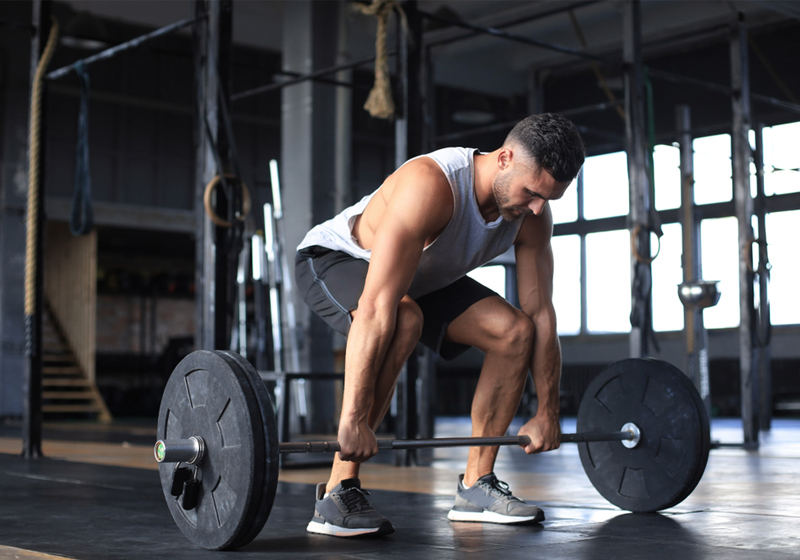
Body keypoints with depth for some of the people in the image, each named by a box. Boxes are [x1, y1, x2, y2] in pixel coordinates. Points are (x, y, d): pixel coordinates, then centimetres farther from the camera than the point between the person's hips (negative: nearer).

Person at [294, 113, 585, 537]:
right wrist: (353, 418, -46)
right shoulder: (429, 186, -40)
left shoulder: (532, 215, -17)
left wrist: (547, 412, -7)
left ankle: (475, 486, 3)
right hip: (334, 259, -7)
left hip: (422, 277, 7)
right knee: (403, 320, -38)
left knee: (515, 331, -9)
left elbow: (540, 313, -9)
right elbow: (377, 306, -45)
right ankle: (338, 492, -30)